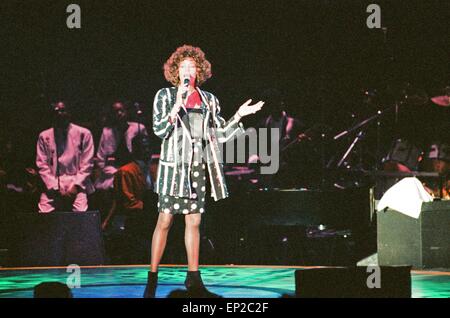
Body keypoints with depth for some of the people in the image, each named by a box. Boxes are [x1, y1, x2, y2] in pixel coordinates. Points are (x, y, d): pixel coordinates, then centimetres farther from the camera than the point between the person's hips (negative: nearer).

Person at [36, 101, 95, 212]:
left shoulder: (83, 133, 5)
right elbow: (42, 165, 4)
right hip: (52, 186, 1)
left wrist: (76, 186, -9)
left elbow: (87, 164, 3)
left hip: (77, 183, -1)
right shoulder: (44, 136, 9)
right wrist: (55, 189, -8)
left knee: (80, 214, -26)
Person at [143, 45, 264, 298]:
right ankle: (152, 279, -3)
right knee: (165, 220, -6)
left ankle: (193, 279, 10)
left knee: (194, 221, 5)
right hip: (174, 165, -4)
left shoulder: (209, 100, 13)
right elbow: (159, 130, -8)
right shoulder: (165, 96, 2)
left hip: (198, 167, 4)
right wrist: (177, 105, -18)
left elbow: (219, 134, 13)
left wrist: (238, 116, 3)